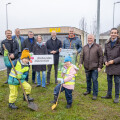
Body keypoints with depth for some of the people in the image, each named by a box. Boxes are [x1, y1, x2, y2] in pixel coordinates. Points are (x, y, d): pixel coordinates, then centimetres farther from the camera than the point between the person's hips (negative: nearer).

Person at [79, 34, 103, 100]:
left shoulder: (98, 47, -4)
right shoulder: (85, 47, 9)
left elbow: (101, 57, -5)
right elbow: (82, 56, 10)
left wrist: (100, 66, -10)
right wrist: (81, 63, -5)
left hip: (94, 68, -4)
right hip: (87, 67, 4)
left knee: (94, 80, -1)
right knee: (88, 80, 17)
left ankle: (95, 94, 10)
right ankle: (88, 90, 35)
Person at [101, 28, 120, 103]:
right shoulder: (107, 44, 6)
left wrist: (114, 61, -17)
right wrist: (105, 61, -4)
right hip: (109, 66, 5)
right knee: (109, 80, 16)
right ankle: (109, 95, 30)